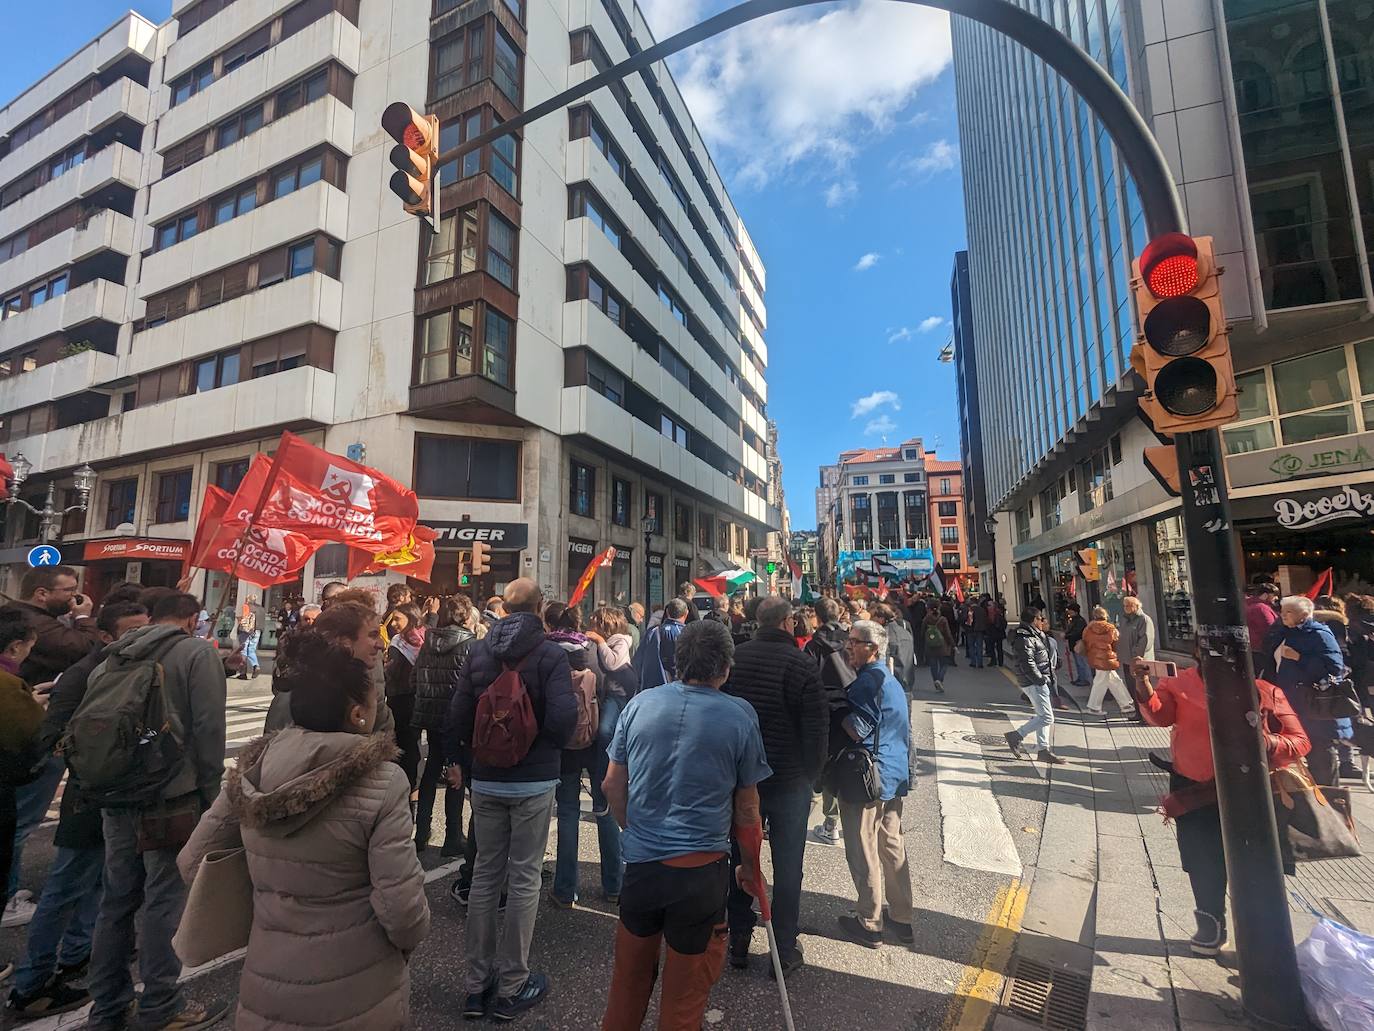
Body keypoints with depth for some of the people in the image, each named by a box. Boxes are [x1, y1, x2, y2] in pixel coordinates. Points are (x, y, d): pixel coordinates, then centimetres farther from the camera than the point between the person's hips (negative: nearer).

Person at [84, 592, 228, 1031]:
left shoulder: (114, 658, 10)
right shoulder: (197, 653, -10)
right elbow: (209, 727, -14)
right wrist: (210, 792, -3)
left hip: (116, 797, 7)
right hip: (172, 797, -7)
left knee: (118, 898, 17)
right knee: (164, 901, 3)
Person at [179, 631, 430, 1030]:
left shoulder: (252, 770, -9)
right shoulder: (382, 780, -24)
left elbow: (192, 863, 3)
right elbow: (400, 906, -21)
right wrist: (410, 938, 0)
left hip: (266, 988, 4)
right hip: (358, 994, -3)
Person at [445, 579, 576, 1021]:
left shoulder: (478, 651, -2)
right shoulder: (550, 654, -13)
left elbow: (456, 718, 0)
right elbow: (563, 719, -22)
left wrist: (464, 761, 14)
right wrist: (550, 747, 0)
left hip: (486, 781, 4)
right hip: (534, 782, -4)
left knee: (485, 875, 16)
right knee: (524, 878, 8)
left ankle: (477, 984, 28)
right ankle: (511, 988, 20)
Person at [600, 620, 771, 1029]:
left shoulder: (639, 703, -6)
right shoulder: (739, 715, -12)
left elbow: (612, 786, 3)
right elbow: (746, 808, -3)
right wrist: (750, 866, 12)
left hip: (640, 861, 3)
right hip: (702, 868, -2)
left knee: (631, 968, 25)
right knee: (688, 977, 19)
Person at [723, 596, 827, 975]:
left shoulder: (734, 657, -5)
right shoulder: (802, 663, -16)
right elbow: (818, 727, -14)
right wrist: (812, 773, 1)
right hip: (790, 780, -3)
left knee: (741, 861, 18)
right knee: (787, 868, 13)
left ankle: (738, 942, 29)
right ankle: (785, 951, 24)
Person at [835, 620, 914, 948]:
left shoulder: (867, 681, -20)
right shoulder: (891, 680, 11)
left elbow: (856, 730, -24)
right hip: (894, 776, 9)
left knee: (864, 852, 5)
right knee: (893, 846, 19)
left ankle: (870, 924, 17)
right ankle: (902, 919, 31)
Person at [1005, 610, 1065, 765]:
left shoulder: (1034, 635, 14)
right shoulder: (1024, 639, -19)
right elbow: (1027, 664, -23)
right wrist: (1041, 680, -18)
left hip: (1039, 682, 11)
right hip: (1034, 683, -11)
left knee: (1042, 716, 14)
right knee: (1046, 717, -8)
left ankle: (1043, 749, 20)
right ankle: (1016, 736, -1)